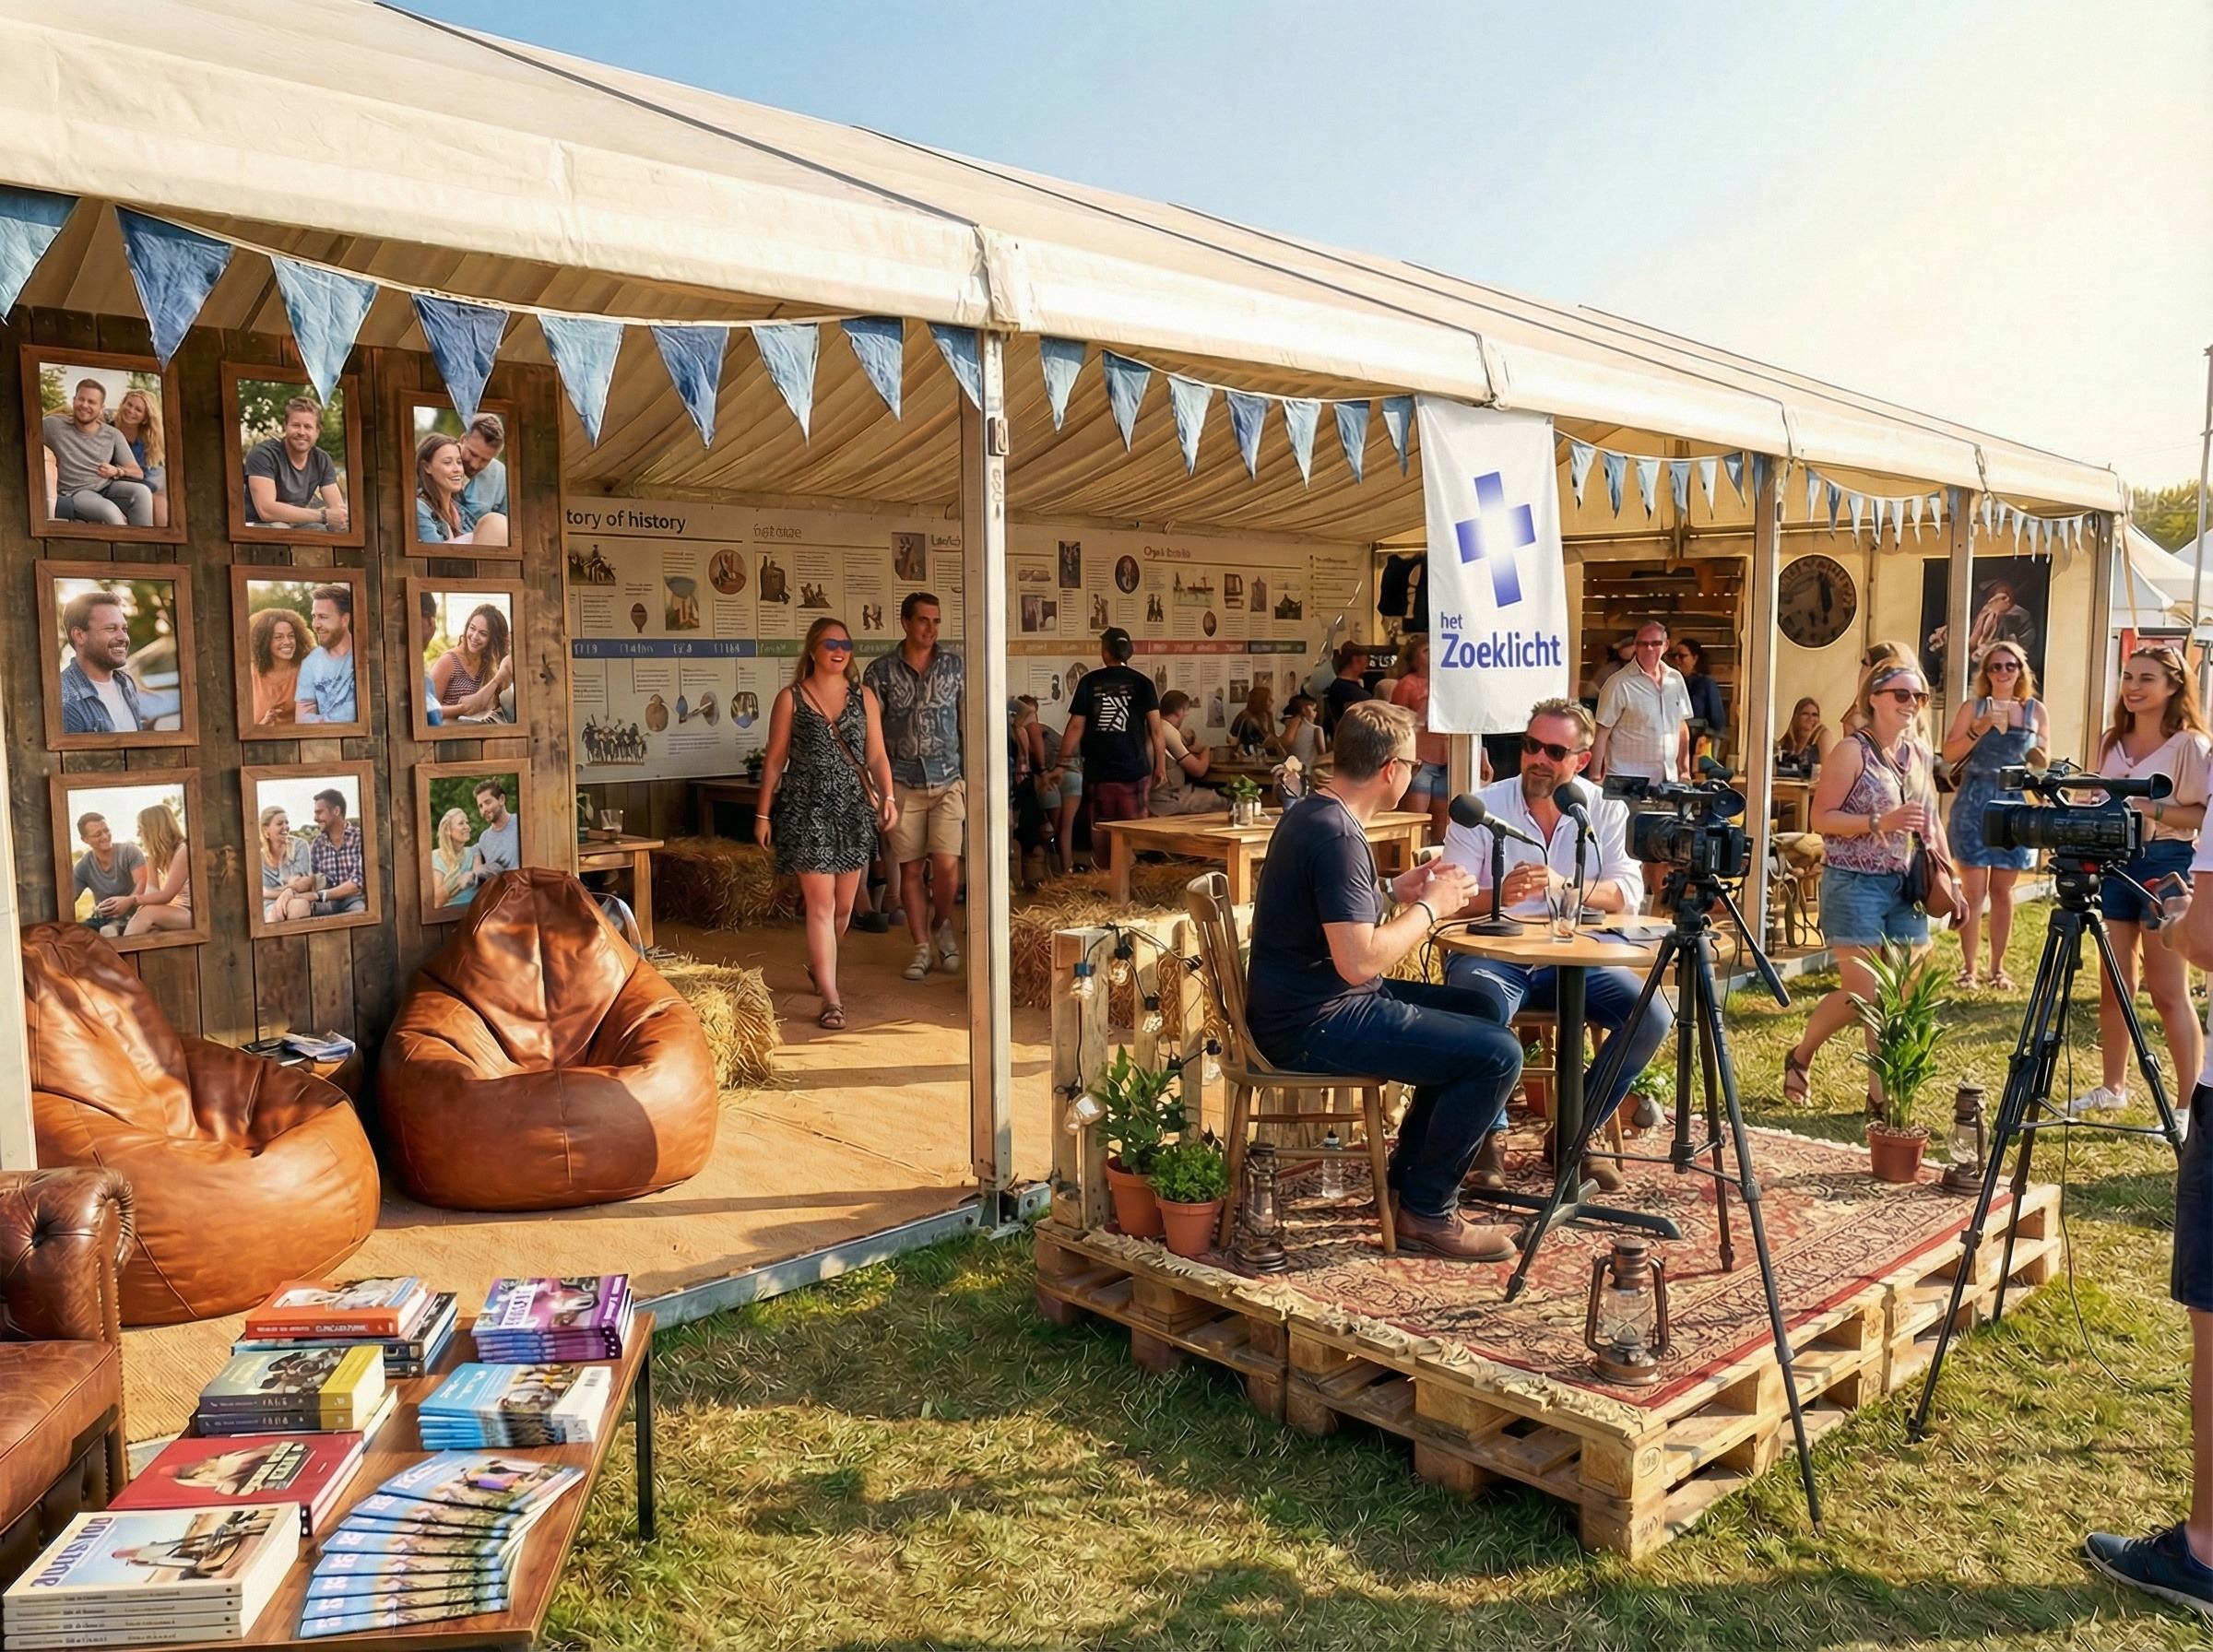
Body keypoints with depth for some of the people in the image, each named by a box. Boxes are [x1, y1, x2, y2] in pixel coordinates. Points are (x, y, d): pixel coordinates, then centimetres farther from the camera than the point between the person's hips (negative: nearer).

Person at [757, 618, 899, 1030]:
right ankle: (831, 998, -6)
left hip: (853, 807, 4)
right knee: (821, 903, -8)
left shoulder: (863, 696, 9)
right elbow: (775, 759, 3)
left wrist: (888, 797, -5)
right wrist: (764, 813, 1)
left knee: (844, 905, 9)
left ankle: (818, 965, 37)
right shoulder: (791, 699, 1)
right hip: (807, 807, -3)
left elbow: (876, 754, 8)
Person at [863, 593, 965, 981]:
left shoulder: (954, 665, 4)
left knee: (946, 864, -11)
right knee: (911, 869, 4)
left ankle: (942, 925, 17)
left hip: (948, 781, 0)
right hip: (902, 785, 0)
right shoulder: (881, 671, 1)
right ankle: (921, 946, 16)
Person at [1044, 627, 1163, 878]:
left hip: (1098, 772, 0)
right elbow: (1155, 728, -4)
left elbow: (1075, 726, -3)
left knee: (1102, 831, 10)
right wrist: (1160, 765, 3)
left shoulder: (1089, 682, -2)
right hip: (1135, 770, 0)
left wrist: (1060, 765, 2)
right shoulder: (1142, 683, -1)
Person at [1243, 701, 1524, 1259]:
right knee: (1497, 1054, -15)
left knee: (1478, 1010, 22)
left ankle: (1405, 1177, 27)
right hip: (1314, 1027, -11)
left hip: (1303, 1004, 11)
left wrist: (1394, 891, 12)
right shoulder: (1338, 836, -22)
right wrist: (1430, 907, -15)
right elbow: (1359, 960, -29)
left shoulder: (1310, 814, 10)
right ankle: (1426, 1212, 1)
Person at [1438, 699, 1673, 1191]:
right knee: (1481, 1014, -35)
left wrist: (1564, 886, -28)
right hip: (1493, 953, -3)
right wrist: (1497, 897, -34)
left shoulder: (1605, 811, 3)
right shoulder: (1481, 809, -5)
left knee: (1652, 1017, -17)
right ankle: (1490, 1136, -8)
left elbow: (1629, 894, -9)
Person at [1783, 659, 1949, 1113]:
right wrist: (1880, 823, -24)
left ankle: (1882, 1093, 14)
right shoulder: (1852, 751, -9)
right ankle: (1799, 1058, 18)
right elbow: (1821, 818, -13)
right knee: (1861, 996, -6)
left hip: (1906, 888, 6)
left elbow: (1931, 821, 18)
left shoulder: (1920, 754, 11)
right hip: (1856, 884, -6)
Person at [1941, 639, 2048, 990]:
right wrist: (1979, 730, -16)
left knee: (2002, 889, 6)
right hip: (1974, 802, -2)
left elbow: (2043, 763, 11)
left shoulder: (2035, 710, 8)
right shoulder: (1973, 707, 3)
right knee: (1973, 889, -4)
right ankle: (1968, 968, 0)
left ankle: (1997, 967, 14)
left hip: (2014, 804, 2)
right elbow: (1949, 754, -4)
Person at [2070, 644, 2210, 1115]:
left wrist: (2152, 808, -25)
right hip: (2115, 862, 6)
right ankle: (2111, 1087, 21)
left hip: (2166, 867, -6)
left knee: (2168, 993, -4)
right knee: (2113, 986, 10)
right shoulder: (2111, 742, 10)